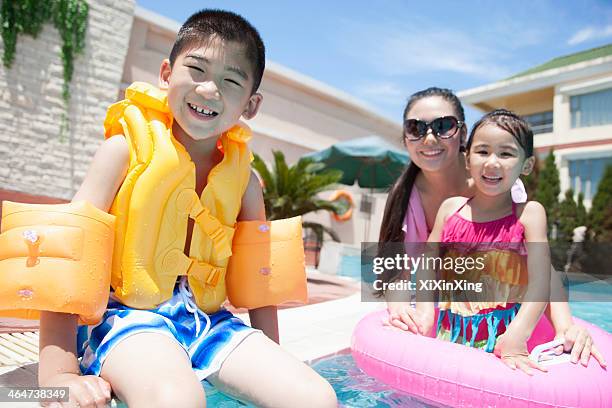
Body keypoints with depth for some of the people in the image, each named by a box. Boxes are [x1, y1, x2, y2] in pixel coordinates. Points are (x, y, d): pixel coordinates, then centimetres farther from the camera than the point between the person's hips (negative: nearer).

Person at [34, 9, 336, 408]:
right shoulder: (128, 147, -5)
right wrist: (58, 374, -18)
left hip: (208, 319, 5)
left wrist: (270, 360, 10)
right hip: (128, 314, -4)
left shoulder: (243, 176, 6)